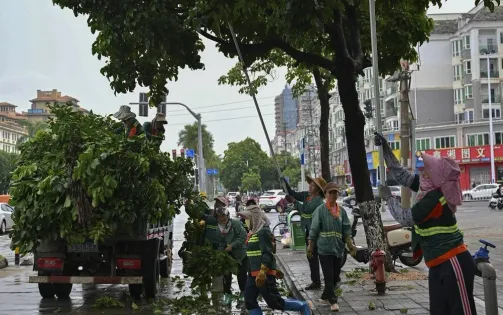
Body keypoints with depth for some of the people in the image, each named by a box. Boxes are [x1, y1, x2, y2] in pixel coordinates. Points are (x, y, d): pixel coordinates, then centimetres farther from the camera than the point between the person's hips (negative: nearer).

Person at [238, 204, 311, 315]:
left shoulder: (264, 231, -15)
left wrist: (262, 272, -31)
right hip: (253, 274, 10)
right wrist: (273, 270, 26)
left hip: (264, 274, -10)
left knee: (275, 302, -3)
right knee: (249, 302, 5)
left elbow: (268, 254, -23)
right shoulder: (253, 232, 14)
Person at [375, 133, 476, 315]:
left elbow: (405, 218, -12)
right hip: (438, 265, 9)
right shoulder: (432, 189, 6)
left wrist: (388, 197, 2)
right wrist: (386, 149, 13)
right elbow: (402, 176, 15)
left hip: (453, 263, -9)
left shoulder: (434, 198, -20)